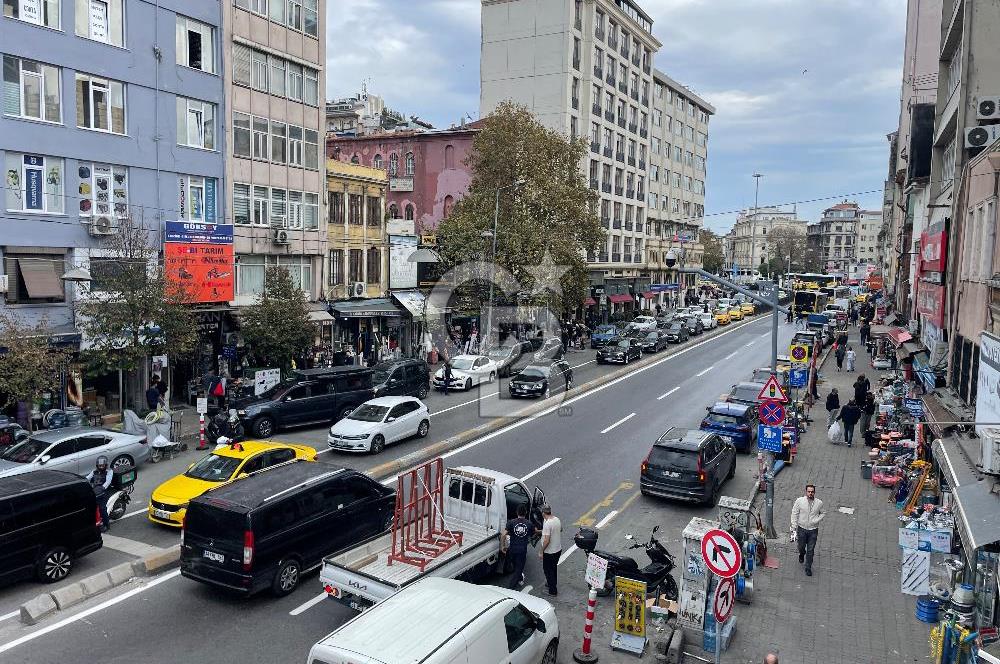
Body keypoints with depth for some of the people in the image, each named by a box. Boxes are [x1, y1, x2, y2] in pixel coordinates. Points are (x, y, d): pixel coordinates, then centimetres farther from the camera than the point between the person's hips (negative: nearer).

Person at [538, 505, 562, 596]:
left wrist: (541, 551, -17)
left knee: (548, 570, 7)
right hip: (558, 549, 8)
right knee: (554, 568, 25)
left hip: (549, 552, -8)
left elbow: (547, 540, -28)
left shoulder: (547, 524, -27)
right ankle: (552, 583, 43)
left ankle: (553, 590, 13)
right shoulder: (557, 519, -2)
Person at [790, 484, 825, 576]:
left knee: (810, 550, 3)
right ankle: (802, 554, 53)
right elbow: (794, 514, -4)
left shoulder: (819, 503, -7)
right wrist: (794, 527, -6)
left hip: (813, 530, 0)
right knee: (801, 546, 18)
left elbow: (823, 513, 11)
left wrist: (817, 520, -7)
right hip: (802, 528, 0)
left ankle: (808, 568, 19)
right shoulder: (799, 501, -10)